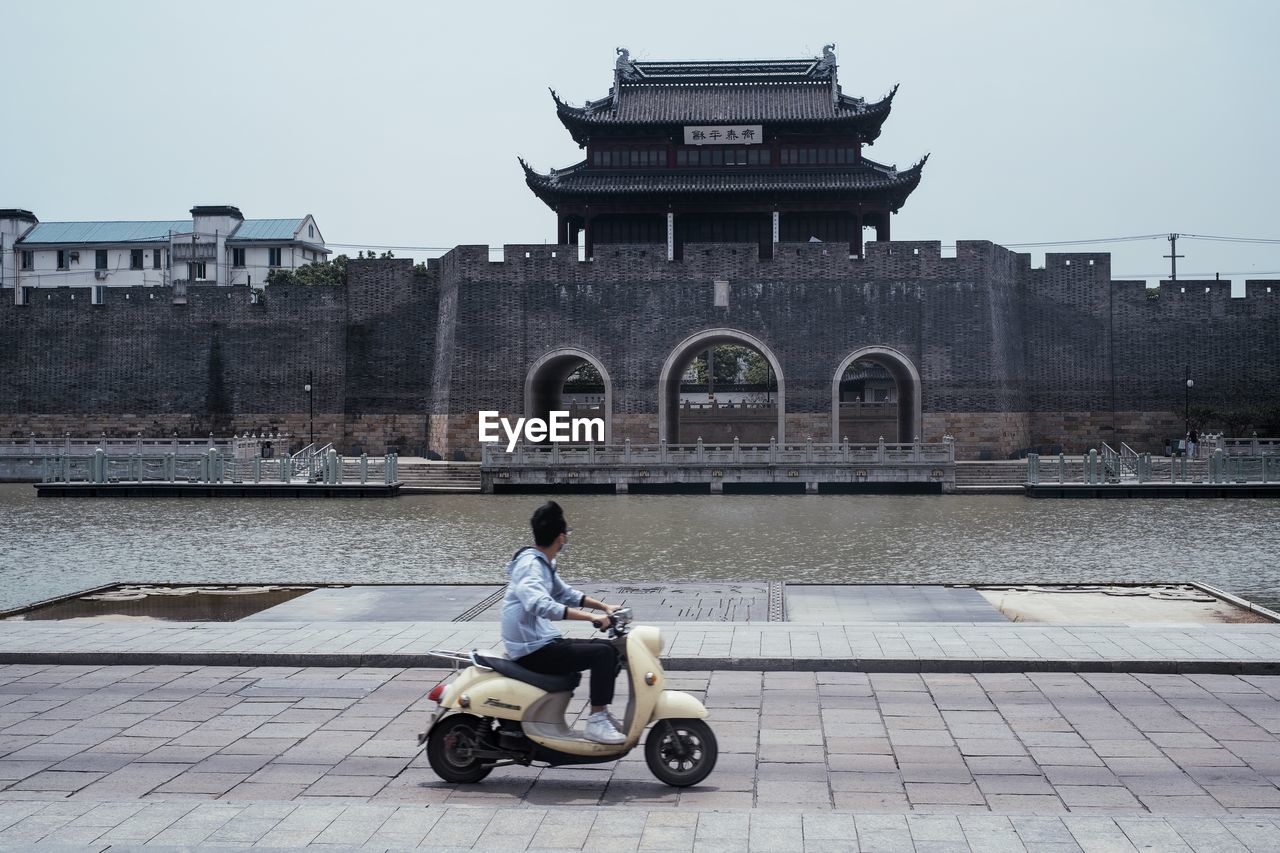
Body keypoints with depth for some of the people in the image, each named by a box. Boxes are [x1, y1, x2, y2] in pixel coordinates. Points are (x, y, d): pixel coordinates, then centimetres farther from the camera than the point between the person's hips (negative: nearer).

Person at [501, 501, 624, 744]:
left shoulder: (544, 564, 14)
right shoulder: (529, 564, -18)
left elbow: (565, 593, 28)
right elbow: (539, 604, -35)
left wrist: (604, 606, 16)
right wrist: (590, 616, -38)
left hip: (544, 643, 10)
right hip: (533, 650, -10)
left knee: (610, 649, 11)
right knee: (603, 653, -20)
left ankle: (601, 712, 17)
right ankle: (596, 722, -17)